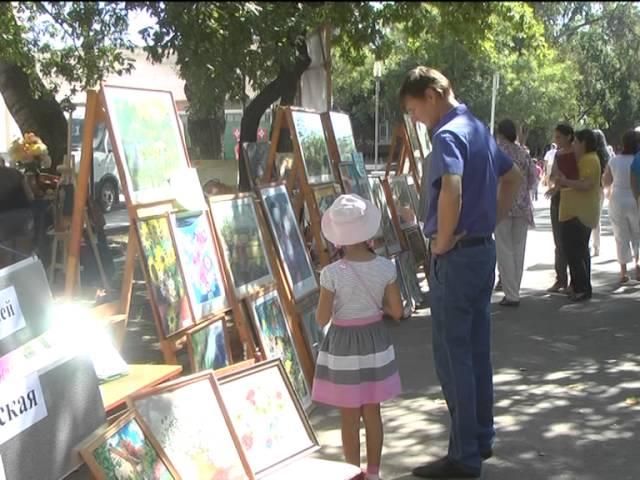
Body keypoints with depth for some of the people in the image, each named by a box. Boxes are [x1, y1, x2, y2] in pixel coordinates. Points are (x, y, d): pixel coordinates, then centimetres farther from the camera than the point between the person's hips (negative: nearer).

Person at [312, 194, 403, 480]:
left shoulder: (332, 274, -19)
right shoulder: (385, 268, -11)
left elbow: (322, 319, -13)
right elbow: (397, 312, -4)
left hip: (343, 346, -3)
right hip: (375, 341, 3)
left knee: (349, 417, 10)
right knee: (372, 413, 16)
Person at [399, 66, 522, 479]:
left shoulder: (448, 135, -16)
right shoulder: (479, 129, 13)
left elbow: (451, 189, -34)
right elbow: (513, 177, 25)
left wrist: (443, 240, -21)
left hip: (456, 256, -9)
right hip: (485, 249, 10)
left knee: (453, 356, -2)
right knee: (478, 351, 16)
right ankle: (482, 437, 27)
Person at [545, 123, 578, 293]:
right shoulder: (558, 154, 12)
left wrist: (560, 185, -17)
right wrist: (554, 181, -6)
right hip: (557, 200, 7)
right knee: (559, 242, 10)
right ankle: (561, 280, 17)